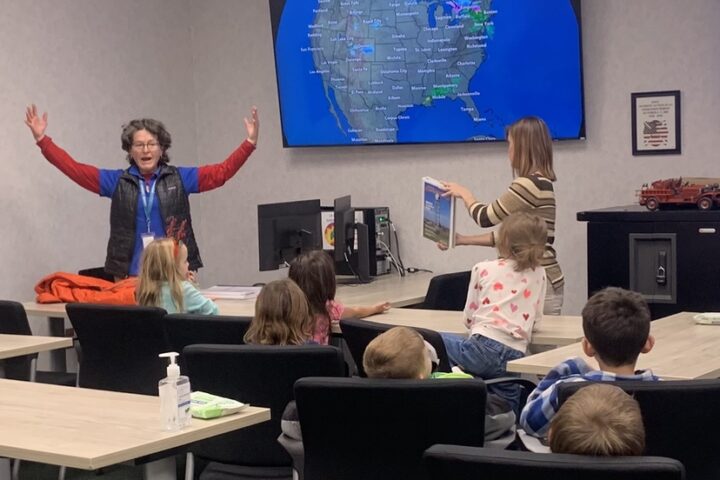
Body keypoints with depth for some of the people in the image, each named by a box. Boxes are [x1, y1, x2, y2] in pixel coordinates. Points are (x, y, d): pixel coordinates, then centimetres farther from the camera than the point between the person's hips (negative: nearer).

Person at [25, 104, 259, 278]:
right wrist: (42, 139, 1)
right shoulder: (118, 181, 8)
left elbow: (222, 172, 2)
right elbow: (73, 168, 7)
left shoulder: (179, 178, 6)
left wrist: (250, 142, -8)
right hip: (130, 275, 1)